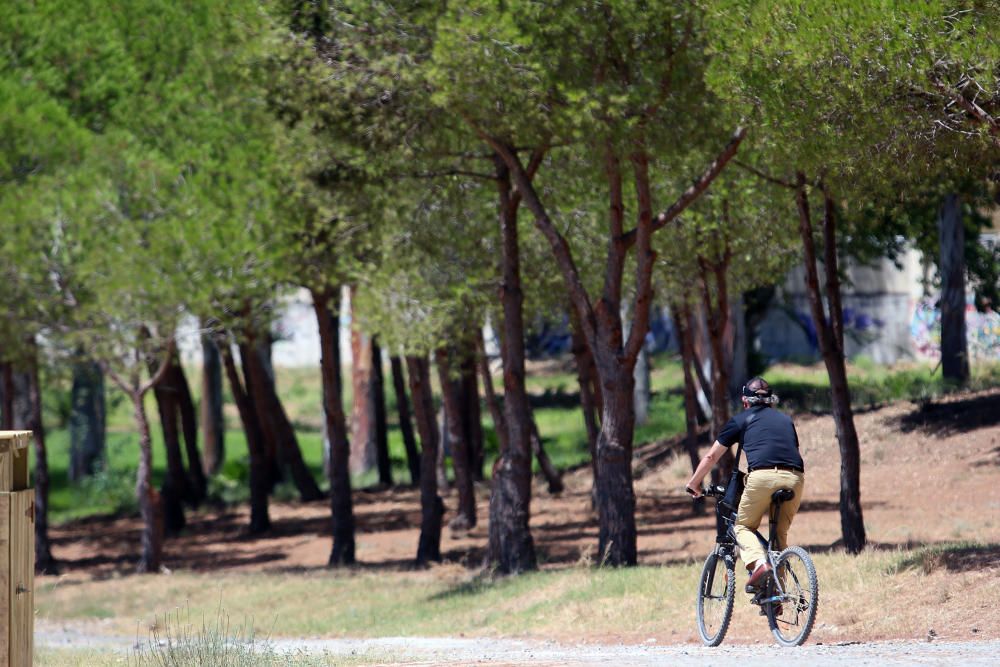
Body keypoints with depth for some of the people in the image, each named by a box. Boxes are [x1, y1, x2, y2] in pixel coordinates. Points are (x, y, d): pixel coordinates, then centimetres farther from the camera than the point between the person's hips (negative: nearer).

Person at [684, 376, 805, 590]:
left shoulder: (741, 420, 19)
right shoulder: (785, 419, 30)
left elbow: (711, 457, 23)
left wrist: (693, 484, 36)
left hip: (763, 476, -4)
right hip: (795, 478, 4)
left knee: (743, 526, 13)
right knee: (780, 533, 17)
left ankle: (758, 562, -16)